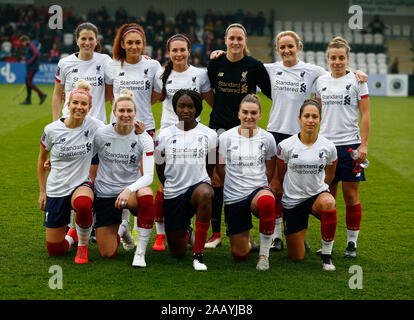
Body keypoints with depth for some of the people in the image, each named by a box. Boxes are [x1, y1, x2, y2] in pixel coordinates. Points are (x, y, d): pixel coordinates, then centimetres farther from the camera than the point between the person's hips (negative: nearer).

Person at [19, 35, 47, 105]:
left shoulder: (32, 45, -9)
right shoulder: (28, 47, 22)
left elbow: (36, 54, -22)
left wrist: (30, 62, -16)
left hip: (33, 67, -10)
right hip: (29, 68, 10)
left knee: (29, 82, -16)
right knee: (27, 82, 9)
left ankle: (41, 95, -15)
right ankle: (28, 100, 12)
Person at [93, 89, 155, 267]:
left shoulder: (143, 138, -10)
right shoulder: (100, 134, -9)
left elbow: (148, 175, -17)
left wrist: (129, 190, -34)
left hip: (132, 188, -1)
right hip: (105, 192, 1)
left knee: (146, 194, -40)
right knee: (108, 254, -2)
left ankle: (140, 252, -25)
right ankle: (121, 229, 37)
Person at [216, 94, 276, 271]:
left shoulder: (267, 138, 1)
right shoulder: (226, 137, -1)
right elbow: (220, 168, 11)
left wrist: (259, 186, 10)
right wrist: (237, 185, 9)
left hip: (259, 189, -1)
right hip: (234, 196, 1)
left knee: (267, 200, -42)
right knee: (239, 255, -1)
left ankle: (264, 254, -23)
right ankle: (245, 236, 39)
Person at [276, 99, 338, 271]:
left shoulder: (328, 147, -5)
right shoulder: (285, 146, -9)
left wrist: (316, 189, 11)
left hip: (317, 194, 0)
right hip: (292, 200, 0)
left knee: (328, 202, -40)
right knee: (296, 257, -1)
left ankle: (326, 255, -21)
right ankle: (301, 238, 38)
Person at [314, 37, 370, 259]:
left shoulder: (356, 81, -1)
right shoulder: (321, 82, 10)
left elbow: (365, 115, -3)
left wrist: (364, 144, -10)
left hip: (350, 143, -3)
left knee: (350, 196, 0)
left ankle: (352, 242, 10)